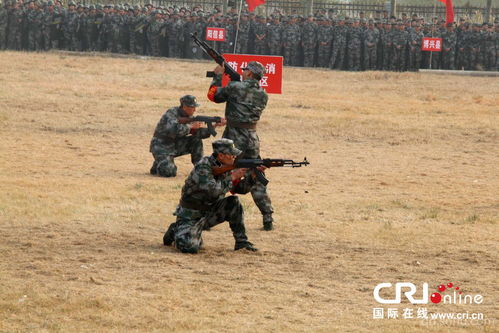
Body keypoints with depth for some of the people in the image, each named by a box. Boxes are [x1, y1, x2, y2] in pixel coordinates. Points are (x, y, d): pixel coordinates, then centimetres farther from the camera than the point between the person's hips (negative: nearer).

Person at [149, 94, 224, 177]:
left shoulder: (189, 117, 1)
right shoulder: (172, 113, -21)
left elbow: (200, 133, -2)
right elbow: (173, 130, -39)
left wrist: (215, 125, -14)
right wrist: (191, 126, -29)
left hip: (176, 146, 7)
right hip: (161, 147, -7)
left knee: (196, 140, -9)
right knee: (169, 173, -26)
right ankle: (157, 166, 7)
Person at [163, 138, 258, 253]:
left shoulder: (225, 167, 0)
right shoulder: (203, 166, -23)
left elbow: (241, 188, 6)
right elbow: (212, 190, -35)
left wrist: (252, 176, -11)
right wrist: (232, 177, -27)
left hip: (210, 212, 7)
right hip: (191, 215, -7)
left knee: (234, 203, -12)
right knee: (190, 247, -27)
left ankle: (241, 241, -1)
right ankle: (176, 231, 7)